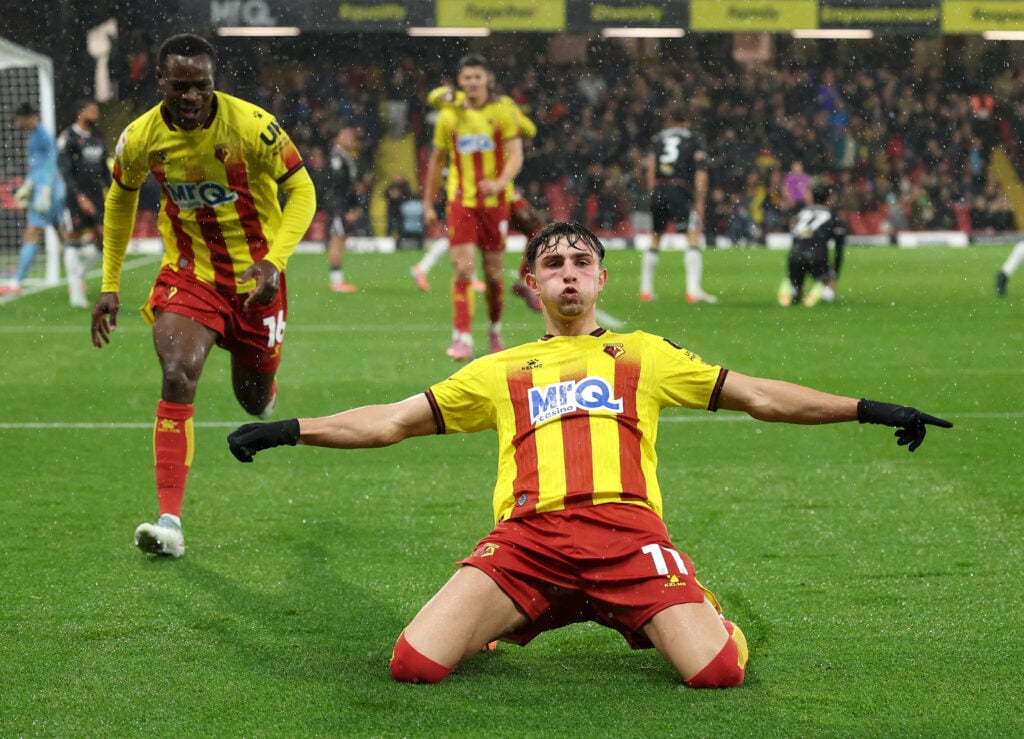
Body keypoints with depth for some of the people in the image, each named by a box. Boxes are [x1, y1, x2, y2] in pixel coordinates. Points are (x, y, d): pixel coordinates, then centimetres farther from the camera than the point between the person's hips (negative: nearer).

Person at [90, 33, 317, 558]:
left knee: (255, 400, 13)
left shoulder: (252, 126, -21)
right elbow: (121, 198, 8)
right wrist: (109, 285, 8)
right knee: (177, 376, -23)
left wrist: (274, 260, -26)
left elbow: (301, 190, -12)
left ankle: (263, 389, 56)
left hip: (254, 275, -1)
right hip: (188, 273, 1)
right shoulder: (141, 138, -12)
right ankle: (169, 519, -25)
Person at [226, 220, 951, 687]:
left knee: (718, 672, -24)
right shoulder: (501, 370, 26)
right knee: (414, 665, -21)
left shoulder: (644, 354, 23)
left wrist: (867, 410, 14)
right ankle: (486, 629, 15)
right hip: (526, 538, 1)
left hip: (626, 532, -1)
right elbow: (390, 420, 26)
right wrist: (291, 429, 17)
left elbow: (760, 396, 21)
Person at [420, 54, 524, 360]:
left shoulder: (502, 112, -1)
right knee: (462, 269, -12)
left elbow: (516, 155, -7)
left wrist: (500, 183, -26)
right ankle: (462, 338, -15)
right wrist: (428, 203, 13)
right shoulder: (449, 116, 6)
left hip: (494, 202, -1)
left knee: (493, 273, 6)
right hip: (461, 201, 1)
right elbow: (437, 160, 15)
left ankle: (494, 330, 29)